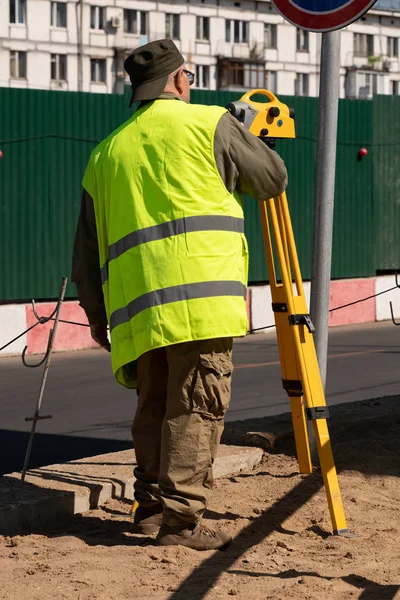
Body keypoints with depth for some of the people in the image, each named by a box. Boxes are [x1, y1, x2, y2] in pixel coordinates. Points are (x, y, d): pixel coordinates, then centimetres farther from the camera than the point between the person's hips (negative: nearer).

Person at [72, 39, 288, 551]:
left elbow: (87, 245, 19)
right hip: (201, 297, -5)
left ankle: (151, 505, 14)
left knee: (154, 407, 15)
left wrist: (95, 310, 27)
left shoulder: (104, 154, 19)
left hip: (137, 306, 5)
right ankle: (180, 518, -9)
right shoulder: (208, 123, 4)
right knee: (196, 407, -5)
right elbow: (272, 179, 14)